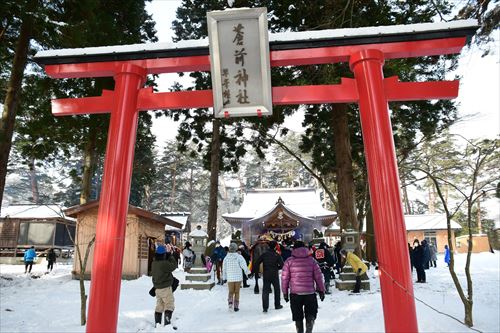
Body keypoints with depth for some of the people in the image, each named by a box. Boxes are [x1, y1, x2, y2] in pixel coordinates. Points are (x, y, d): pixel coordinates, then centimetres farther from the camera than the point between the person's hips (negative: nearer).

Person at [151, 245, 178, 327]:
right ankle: (167, 323, -5)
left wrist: (168, 255, 5)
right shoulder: (164, 263, -24)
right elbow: (174, 265, -12)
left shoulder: (154, 263, 1)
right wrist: (171, 255, -3)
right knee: (169, 305, 1)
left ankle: (157, 323, 22)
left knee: (159, 305, 17)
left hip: (157, 288, 8)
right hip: (166, 287, -8)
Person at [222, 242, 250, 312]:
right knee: (237, 292, 10)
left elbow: (224, 269, 3)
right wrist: (247, 272, 5)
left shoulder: (226, 257, -2)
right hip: (238, 278, -1)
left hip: (230, 278, 1)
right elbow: (244, 266, -11)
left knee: (230, 292, 13)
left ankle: (230, 302, -10)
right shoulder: (239, 257, -11)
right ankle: (236, 306, 12)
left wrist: (224, 278, 12)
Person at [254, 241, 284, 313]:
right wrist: (277, 268, 8)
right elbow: (282, 265, -11)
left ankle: (265, 307, -3)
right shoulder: (277, 255, -7)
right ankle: (277, 305, 25)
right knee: (277, 290, 17)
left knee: (265, 291, 3)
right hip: (274, 275, -1)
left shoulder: (264, 254, -2)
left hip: (265, 275, 1)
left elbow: (257, 263, -5)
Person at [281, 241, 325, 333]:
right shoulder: (311, 260, 3)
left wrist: (285, 292, 9)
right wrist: (321, 290, 11)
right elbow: (318, 276, 2)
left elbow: (284, 278, 0)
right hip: (310, 292, 0)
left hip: (295, 293, 0)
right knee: (311, 313, 12)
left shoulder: (289, 261, 1)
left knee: (298, 315, 15)